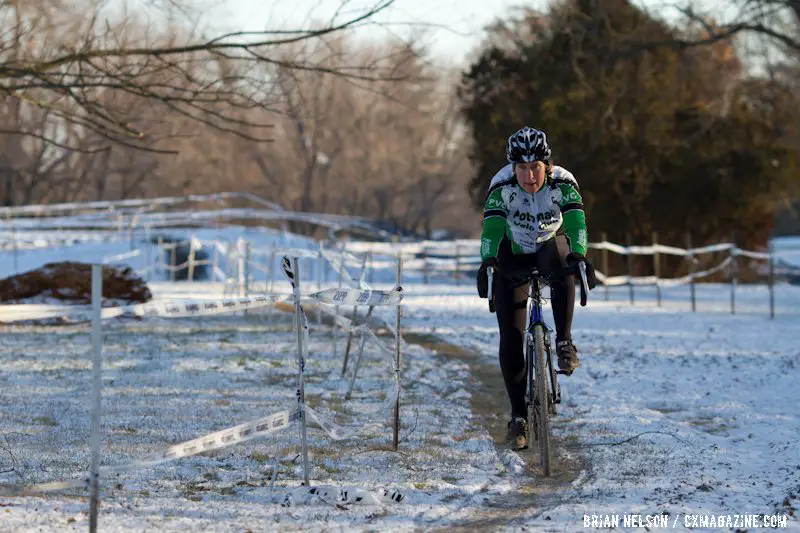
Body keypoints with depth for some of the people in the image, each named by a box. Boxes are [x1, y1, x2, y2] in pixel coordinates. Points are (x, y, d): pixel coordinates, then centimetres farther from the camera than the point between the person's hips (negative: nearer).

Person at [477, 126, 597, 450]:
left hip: (550, 249, 0)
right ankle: (518, 417, 0)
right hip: (513, 259, 0)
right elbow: (491, 226, -37)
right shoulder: (502, 186, -24)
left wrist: (579, 255, -56)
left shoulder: (562, 183, -23)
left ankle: (565, 342, -29)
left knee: (559, 255, -39)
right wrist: (487, 261, -54)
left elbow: (575, 220, -38)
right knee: (510, 339, -10)